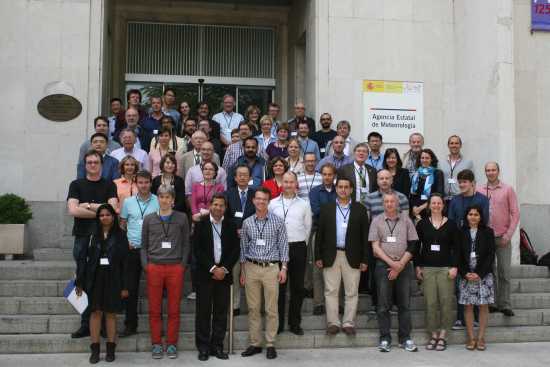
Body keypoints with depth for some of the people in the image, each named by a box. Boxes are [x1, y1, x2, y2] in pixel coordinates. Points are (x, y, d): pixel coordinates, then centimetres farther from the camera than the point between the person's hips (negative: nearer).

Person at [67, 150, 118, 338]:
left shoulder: (109, 185, 9)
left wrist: (88, 206, -5)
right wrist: (99, 211, -4)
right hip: (82, 238, 1)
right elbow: (72, 210, -6)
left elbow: (113, 208, -7)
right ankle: (86, 325, 7)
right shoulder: (76, 185, 9)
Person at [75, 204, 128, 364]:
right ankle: (95, 349, 9)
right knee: (95, 312, 2)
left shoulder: (120, 236, 3)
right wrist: (79, 282, -2)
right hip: (95, 278, 1)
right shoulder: (92, 235, 5)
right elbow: (84, 258, 3)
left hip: (113, 279, -1)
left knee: (111, 313, 5)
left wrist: (124, 286, -3)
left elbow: (125, 261, 1)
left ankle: (111, 349, 13)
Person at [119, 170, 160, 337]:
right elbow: (122, 225, 14)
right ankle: (131, 325, 16)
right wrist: (124, 241, -1)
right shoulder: (128, 202, 6)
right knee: (131, 288, 6)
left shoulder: (158, 202, -1)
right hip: (132, 249, 2)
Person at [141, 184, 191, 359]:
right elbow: (144, 245, 10)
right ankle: (156, 344, 14)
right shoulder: (149, 219, 8)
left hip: (175, 268, -1)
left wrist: (183, 265, -1)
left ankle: (172, 343, 13)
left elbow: (186, 244, 7)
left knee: (174, 309, 3)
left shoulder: (181, 218, 5)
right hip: (154, 268, 1)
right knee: (154, 309, 4)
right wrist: (146, 265, 1)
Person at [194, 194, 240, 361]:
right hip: (205, 274, -2)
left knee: (221, 312, 5)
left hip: (224, 273, 2)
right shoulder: (201, 224, 1)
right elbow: (197, 249, -5)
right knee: (203, 311, 2)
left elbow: (236, 249, 4)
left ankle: (217, 346, 13)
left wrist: (224, 269, -8)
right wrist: (212, 268, -11)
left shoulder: (231, 225, 6)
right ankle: (203, 347, 9)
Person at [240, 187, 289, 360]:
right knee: (253, 308, 7)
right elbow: (244, 247, 12)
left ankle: (270, 344, 9)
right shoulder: (247, 222, 7)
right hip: (251, 267, 2)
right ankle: (255, 343, 15)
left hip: (271, 268, -2)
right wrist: (243, 270, 10)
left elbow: (283, 245, 1)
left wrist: (283, 268, -5)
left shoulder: (278, 221, 0)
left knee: (271, 309, 0)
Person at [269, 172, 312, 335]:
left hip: (298, 248, 1)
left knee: (297, 287, 4)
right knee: (279, 286, 2)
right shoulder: (273, 204, 7)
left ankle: (295, 323, 14)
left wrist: (300, 245, 7)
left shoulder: (304, 204, 7)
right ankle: (278, 323, 10)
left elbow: (308, 227, 11)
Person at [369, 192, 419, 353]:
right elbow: (375, 247, -1)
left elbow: (412, 246, 4)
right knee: (383, 304, 1)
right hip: (383, 266, -1)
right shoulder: (377, 221, 4)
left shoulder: (406, 220, 6)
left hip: (404, 265, 1)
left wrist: (400, 265, -6)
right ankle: (385, 339, 7)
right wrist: (392, 263, -10)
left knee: (404, 303, 4)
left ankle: (405, 338, 12)